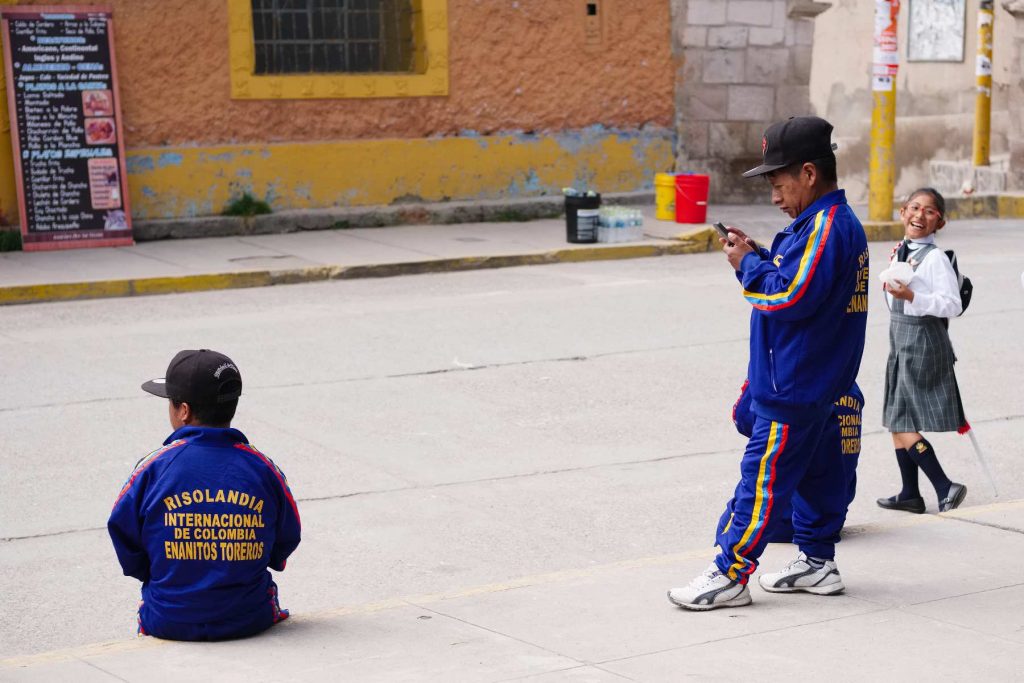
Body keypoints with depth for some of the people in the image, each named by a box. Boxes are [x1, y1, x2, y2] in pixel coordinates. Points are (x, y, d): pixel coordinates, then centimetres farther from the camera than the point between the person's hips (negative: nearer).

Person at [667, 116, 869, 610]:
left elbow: (792, 295, -25)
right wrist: (756, 256, 5)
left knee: (762, 477, -6)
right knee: (812, 468, 17)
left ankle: (730, 575, -1)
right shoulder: (833, 222, 13)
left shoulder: (825, 228, -20)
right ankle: (817, 562, 26)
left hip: (793, 388, -10)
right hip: (815, 383, 10)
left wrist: (748, 266, -12)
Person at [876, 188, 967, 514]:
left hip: (923, 342, -9)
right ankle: (910, 494, 23)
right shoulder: (900, 252, 10)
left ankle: (946, 489, -1)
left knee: (903, 426, -8)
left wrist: (912, 297, -29)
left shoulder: (935, 258, -16)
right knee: (897, 424, 13)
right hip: (900, 340, 9)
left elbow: (953, 305, -22)